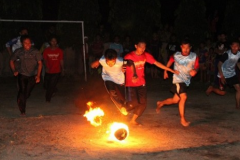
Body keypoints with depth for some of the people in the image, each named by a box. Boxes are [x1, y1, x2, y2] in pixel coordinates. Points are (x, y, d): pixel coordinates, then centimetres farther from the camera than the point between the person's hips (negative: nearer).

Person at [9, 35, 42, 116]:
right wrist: (14, 71, 3)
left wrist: (38, 75, -15)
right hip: (22, 75, 1)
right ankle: (22, 110, -1)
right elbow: (11, 61, 15)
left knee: (27, 93, -1)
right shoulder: (18, 52, 0)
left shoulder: (35, 52, -6)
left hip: (32, 76, 0)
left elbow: (40, 63, -5)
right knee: (22, 90, -15)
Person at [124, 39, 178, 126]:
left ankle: (133, 120, 21)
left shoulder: (146, 55, -3)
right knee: (134, 103, -12)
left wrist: (171, 70, 1)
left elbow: (157, 63, 1)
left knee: (143, 103, 2)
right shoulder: (129, 57, -17)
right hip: (130, 84, -5)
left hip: (141, 83, 5)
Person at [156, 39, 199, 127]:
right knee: (183, 97, -22)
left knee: (175, 100, 12)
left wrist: (194, 70, -27)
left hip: (186, 81, 4)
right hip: (178, 79, -4)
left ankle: (161, 103, 41)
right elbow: (170, 61, 13)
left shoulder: (194, 56, -6)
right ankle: (182, 119, -12)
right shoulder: (176, 55, -6)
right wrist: (165, 71, 20)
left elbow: (196, 66, -4)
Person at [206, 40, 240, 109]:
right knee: (222, 92, 1)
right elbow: (219, 64, -21)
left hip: (232, 74, 5)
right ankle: (211, 88, 30)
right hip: (223, 75, -5)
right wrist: (222, 76, -26)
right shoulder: (227, 54, -26)